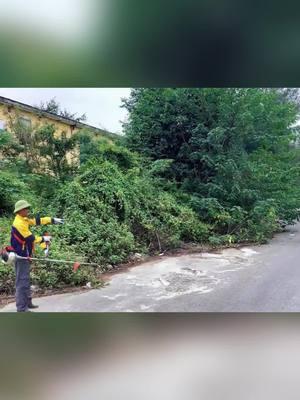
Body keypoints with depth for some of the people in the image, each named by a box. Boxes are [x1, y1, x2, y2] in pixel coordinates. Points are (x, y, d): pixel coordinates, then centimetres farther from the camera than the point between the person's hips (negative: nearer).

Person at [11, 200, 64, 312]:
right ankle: (21, 308, -3)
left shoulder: (24, 220, 10)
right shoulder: (19, 223, -18)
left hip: (24, 255, 10)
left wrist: (53, 220, 12)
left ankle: (27, 302, 25)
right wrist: (43, 239, -4)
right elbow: (30, 239, -18)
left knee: (26, 280, 16)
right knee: (22, 281, -7)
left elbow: (37, 221, 15)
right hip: (21, 256, -10)